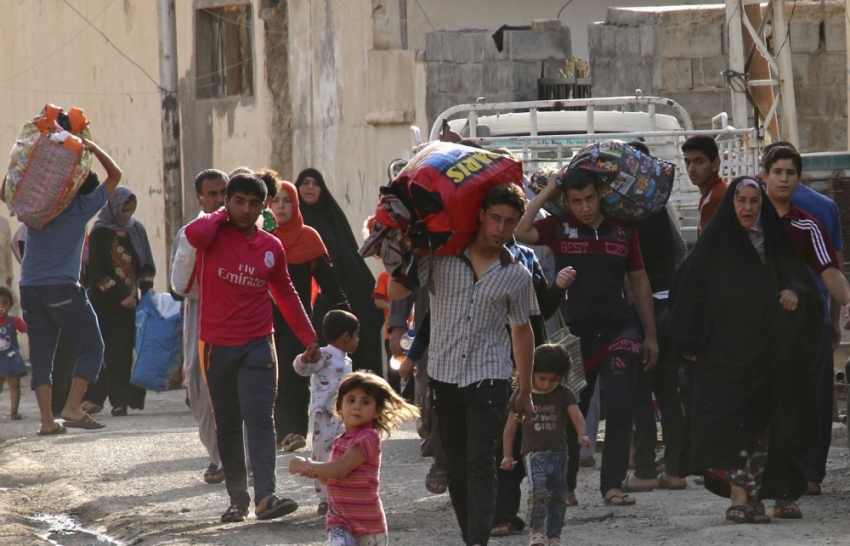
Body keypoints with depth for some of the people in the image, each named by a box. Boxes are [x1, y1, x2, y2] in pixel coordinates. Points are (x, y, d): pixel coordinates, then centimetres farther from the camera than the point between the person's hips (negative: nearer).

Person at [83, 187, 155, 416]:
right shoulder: (101, 232, -4)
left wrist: (146, 291, -1)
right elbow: (96, 272, -9)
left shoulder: (136, 230, 11)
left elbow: (146, 264, 14)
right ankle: (119, 402, -8)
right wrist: (120, 296, -13)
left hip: (131, 301, 4)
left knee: (129, 349, -2)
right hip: (107, 302, -4)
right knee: (114, 350, -7)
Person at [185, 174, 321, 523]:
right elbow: (195, 234, -27)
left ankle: (265, 497, -22)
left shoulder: (271, 247, 8)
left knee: (259, 418, -12)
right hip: (217, 346, -1)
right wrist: (222, 216, -7)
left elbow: (286, 294, 19)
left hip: (257, 346, 1)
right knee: (227, 425, 6)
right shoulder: (215, 236, -2)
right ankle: (237, 499, 11)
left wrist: (308, 336, 17)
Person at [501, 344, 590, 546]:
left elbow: (576, 415, -8)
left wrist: (582, 434, -29)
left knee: (558, 496, 7)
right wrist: (508, 455, 6)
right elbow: (511, 426, 7)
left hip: (559, 452, 3)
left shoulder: (564, 394, 5)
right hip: (533, 452, -3)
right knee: (538, 488, -25)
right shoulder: (522, 395, 2)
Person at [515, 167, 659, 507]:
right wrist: (547, 192, -11)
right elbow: (521, 233, -19)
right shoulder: (559, 229, 1)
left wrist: (651, 336, 14)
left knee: (620, 409, -11)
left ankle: (612, 485, -2)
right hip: (575, 335, -1)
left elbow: (639, 282, 14)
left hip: (618, 333, 1)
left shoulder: (623, 231, 7)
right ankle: (564, 485, 22)